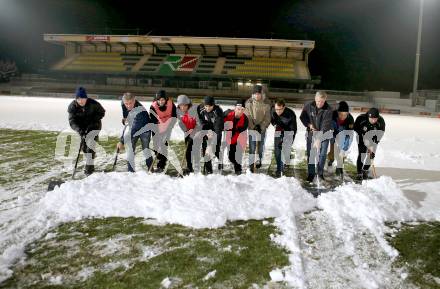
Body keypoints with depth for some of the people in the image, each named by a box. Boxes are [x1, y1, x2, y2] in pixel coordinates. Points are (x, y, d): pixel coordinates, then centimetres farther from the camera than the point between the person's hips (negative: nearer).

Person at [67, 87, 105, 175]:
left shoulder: (93, 104, -23)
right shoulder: (72, 107, -17)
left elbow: (101, 112, -6)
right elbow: (72, 121, -21)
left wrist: (93, 120, -19)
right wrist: (79, 130, -38)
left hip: (94, 126, -4)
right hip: (82, 128, 4)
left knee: (90, 145, -14)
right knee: (84, 146, 12)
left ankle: (89, 166, -7)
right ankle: (89, 161, 35)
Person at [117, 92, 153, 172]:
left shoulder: (140, 111, -39)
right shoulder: (123, 103, -19)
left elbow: (134, 129, -40)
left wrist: (122, 141, -40)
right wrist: (124, 118, 4)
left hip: (144, 129, -5)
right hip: (132, 129, 5)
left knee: (146, 150, -10)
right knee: (130, 149, -4)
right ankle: (131, 171, 3)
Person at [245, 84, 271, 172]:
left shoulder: (266, 103, -8)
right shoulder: (249, 102, -8)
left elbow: (268, 117, -5)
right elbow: (247, 116, -7)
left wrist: (262, 127, -14)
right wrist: (253, 126, -15)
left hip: (262, 128, 1)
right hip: (252, 127, -1)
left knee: (261, 145, 13)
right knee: (252, 146, -6)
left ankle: (259, 160, 35)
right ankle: (251, 164, 1)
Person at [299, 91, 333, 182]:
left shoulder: (328, 110, -20)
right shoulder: (308, 106, -11)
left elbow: (325, 126, -27)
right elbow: (302, 117, 5)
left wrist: (319, 139, -36)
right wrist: (308, 124, -13)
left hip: (324, 134, -2)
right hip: (311, 133, 2)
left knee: (322, 154, 0)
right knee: (310, 154, 2)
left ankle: (320, 173, 15)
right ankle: (311, 173, 14)